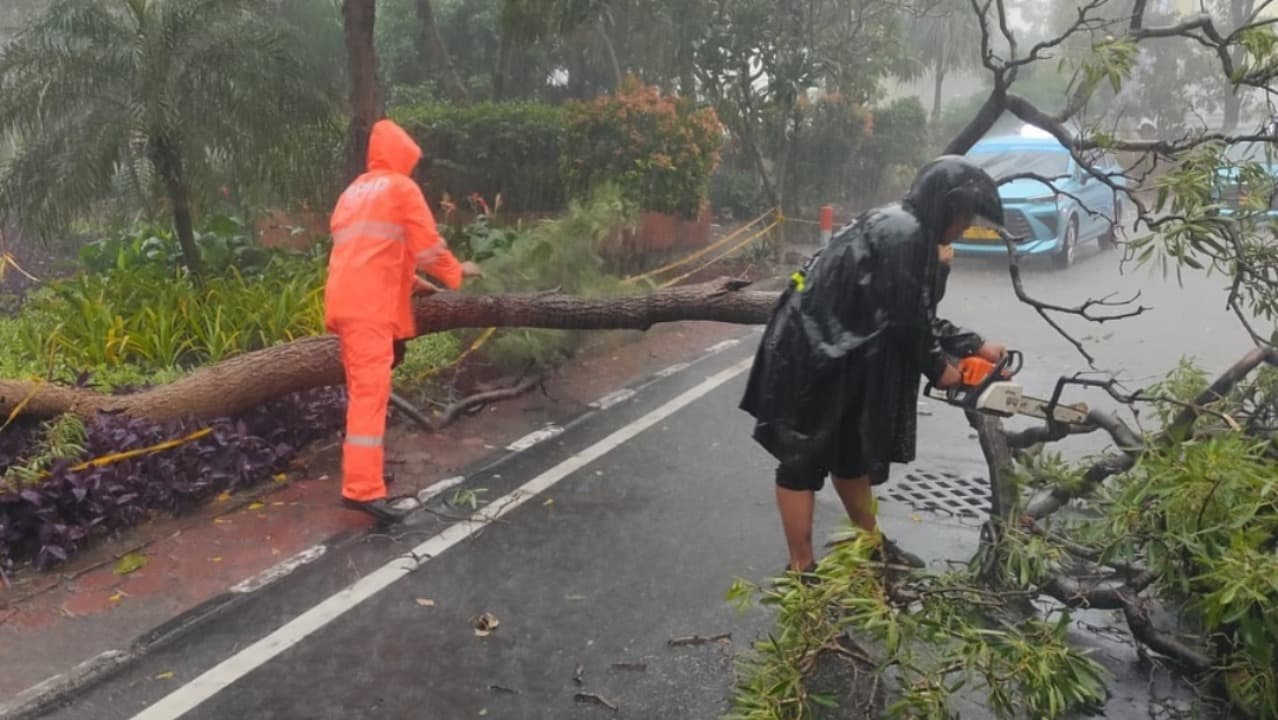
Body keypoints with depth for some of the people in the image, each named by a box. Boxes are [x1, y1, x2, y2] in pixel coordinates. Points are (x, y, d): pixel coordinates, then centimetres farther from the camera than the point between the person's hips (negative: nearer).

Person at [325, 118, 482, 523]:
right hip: (370, 304, -9)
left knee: (361, 387, 18)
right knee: (371, 389, -14)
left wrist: (410, 281, 32)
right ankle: (363, 488, -21)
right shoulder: (401, 187, 1)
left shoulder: (354, 191, 26)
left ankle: (362, 472, 28)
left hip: (347, 299, 9)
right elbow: (428, 244, -2)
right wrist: (456, 273, 15)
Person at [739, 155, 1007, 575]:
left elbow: (917, 316, 16)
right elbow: (902, 319, -19)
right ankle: (802, 571, 12)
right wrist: (937, 366, -4)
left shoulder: (909, 231, 11)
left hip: (840, 357, 10)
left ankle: (872, 547, 37)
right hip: (809, 357, -10)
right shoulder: (903, 235, -20)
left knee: (852, 454, 21)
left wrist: (974, 346, 14)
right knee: (805, 461, 1)